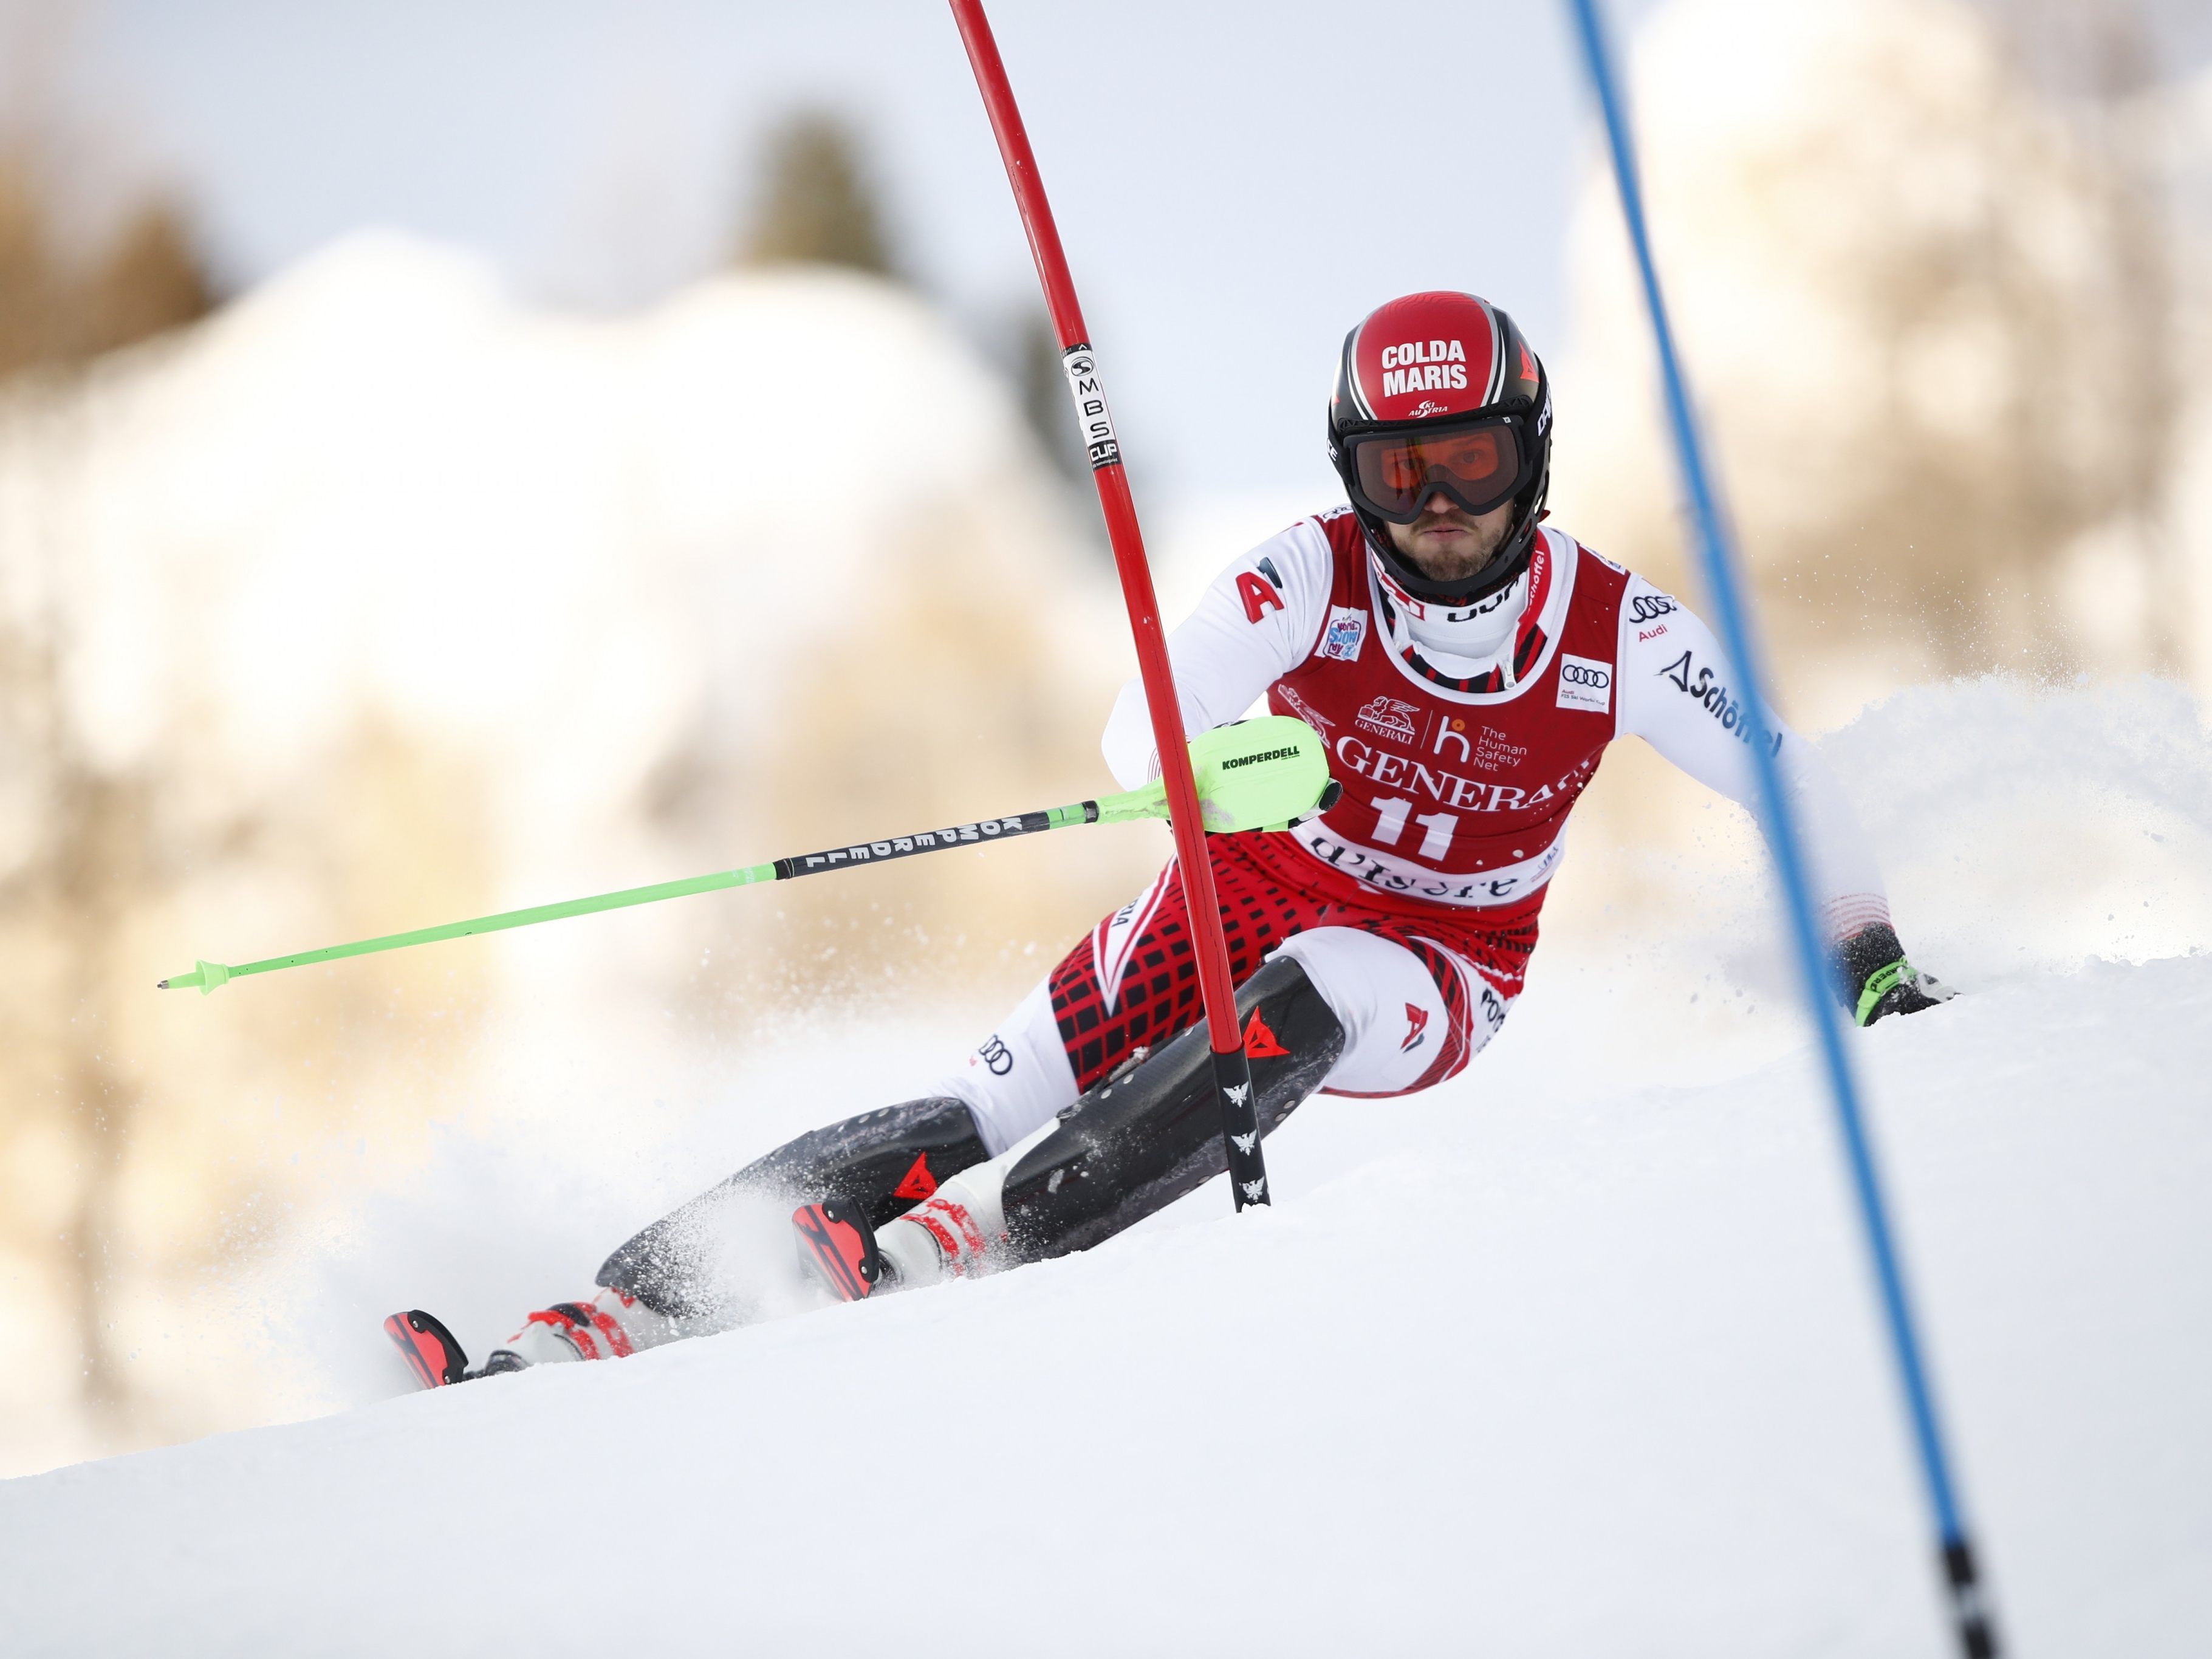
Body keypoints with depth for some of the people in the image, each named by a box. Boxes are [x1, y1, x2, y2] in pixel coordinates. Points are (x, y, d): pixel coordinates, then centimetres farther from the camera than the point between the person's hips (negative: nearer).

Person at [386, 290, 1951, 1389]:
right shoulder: (1313, 575, -17)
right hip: (1245, 897, 0)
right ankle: (616, 1308, -17)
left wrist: (1876, 960, -8)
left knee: (1311, 989, -37)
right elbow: (1149, 724, -29)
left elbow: (1786, 775, -4)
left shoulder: (1617, 633, -15)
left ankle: (972, 1238, -40)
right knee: (984, 1109, -16)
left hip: (1435, 976, 0)